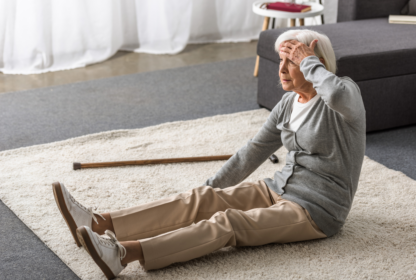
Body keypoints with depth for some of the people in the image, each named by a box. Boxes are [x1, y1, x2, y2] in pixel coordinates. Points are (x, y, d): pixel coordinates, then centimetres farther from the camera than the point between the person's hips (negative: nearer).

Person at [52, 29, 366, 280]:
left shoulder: (346, 92, -13)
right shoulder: (288, 104, 10)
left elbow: (337, 96, -40)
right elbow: (253, 152, 13)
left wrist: (309, 62, -22)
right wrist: (208, 192, 11)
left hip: (317, 211, -7)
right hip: (279, 189, 7)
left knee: (229, 222, -29)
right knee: (201, 200, -13)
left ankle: (126, 253, -46)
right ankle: (100, 224, -27)